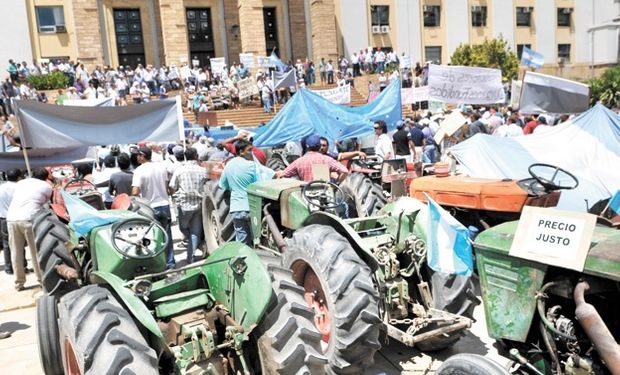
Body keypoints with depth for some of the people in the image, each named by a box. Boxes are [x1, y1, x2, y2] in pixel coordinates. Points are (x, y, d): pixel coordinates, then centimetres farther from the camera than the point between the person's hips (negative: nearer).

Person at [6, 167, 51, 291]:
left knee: (16, 252, 12)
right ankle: (42, 279, 12)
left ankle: (19, 282, 19)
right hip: (29, 219, -4)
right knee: (36, 251, 6)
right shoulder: (46, 186, 10)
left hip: (11, 218, 5)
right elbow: (46, 202, 19)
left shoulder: (20, 183, 24)